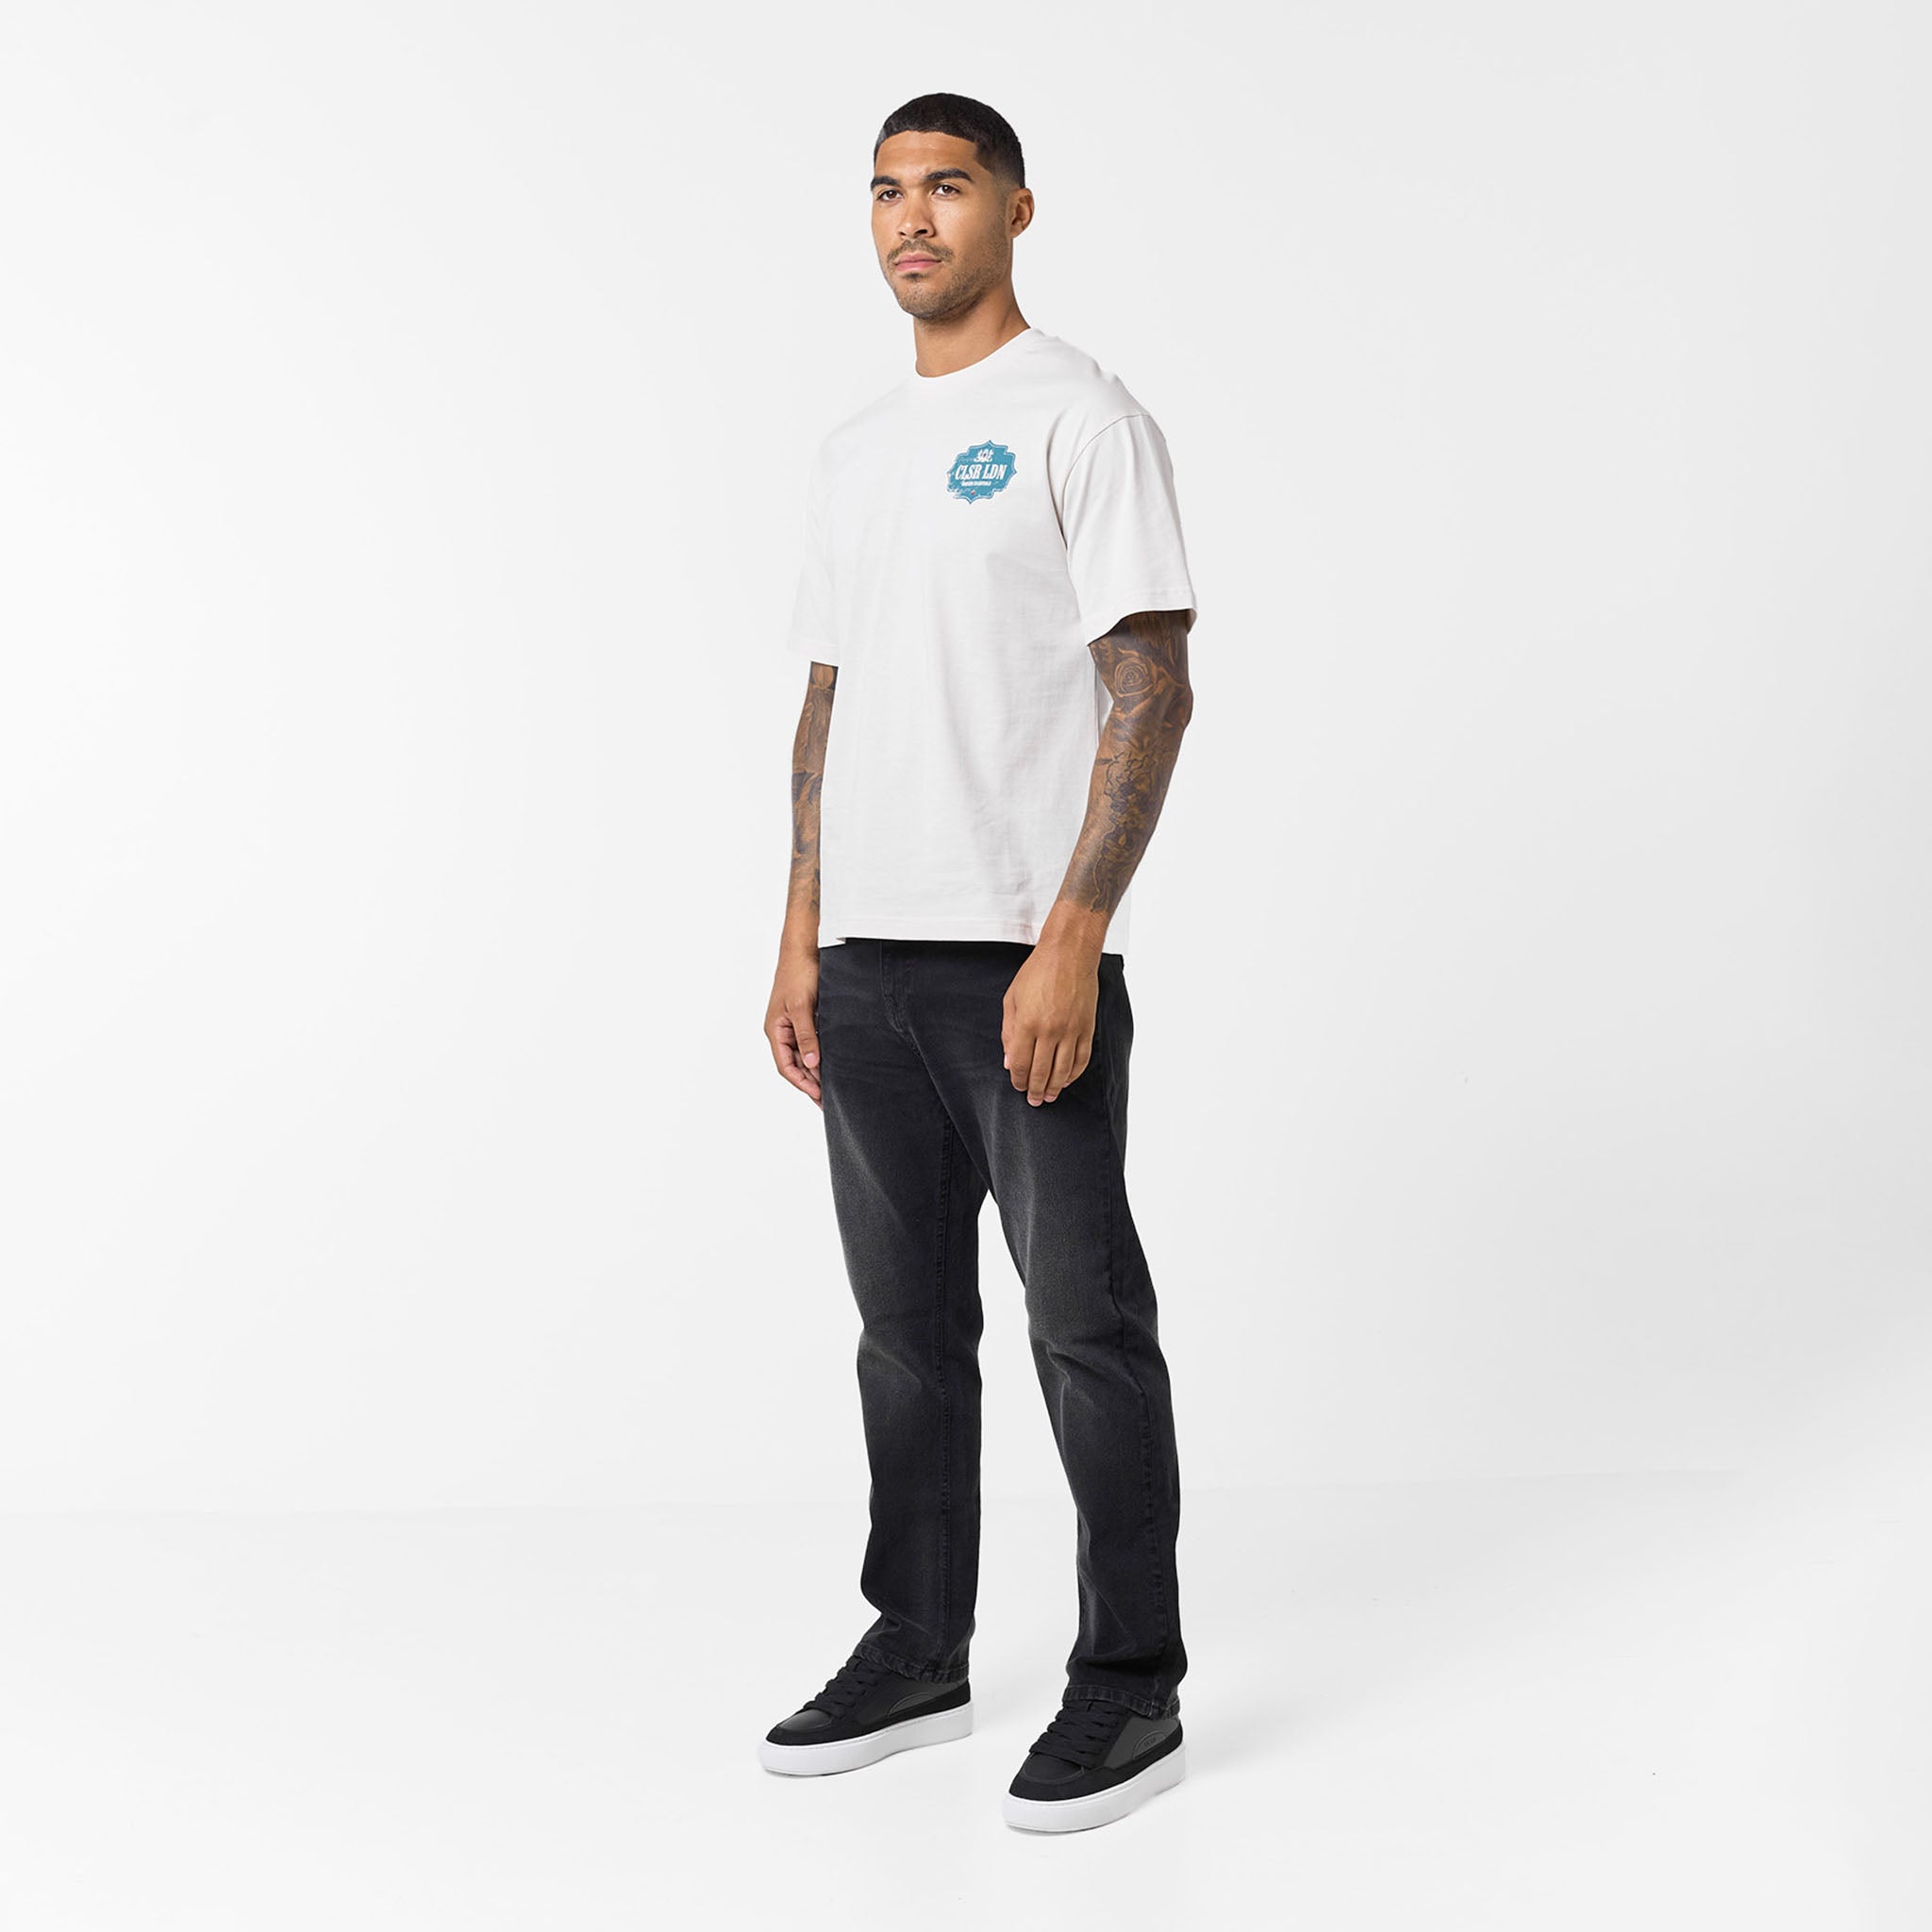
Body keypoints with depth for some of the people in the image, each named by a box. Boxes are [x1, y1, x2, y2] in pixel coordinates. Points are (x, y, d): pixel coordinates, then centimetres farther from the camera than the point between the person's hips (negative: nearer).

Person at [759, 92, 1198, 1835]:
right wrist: (800, 943, 13)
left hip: (1024, 955, -7)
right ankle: (918, 1655, 26)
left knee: (1085, 1324, 0)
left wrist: (1070, 941, -19)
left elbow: (1151, 691, -12)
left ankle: (1133, 1688, 10)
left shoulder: (1082, 418, -5)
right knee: (906, 1320, 14)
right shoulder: (853, 453, 18)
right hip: (869, 959, 7)